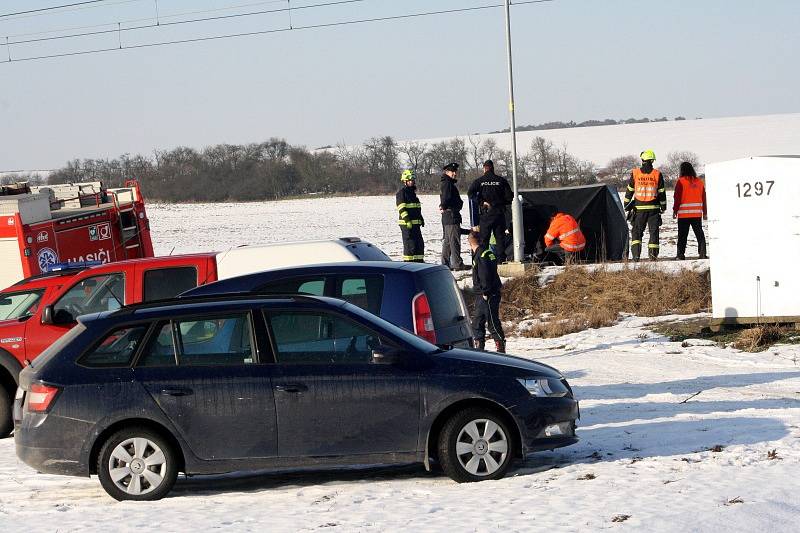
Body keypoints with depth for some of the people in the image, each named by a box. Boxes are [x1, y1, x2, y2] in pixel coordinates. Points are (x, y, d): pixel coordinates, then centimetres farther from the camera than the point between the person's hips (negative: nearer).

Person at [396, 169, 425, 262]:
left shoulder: (412, 192, 19)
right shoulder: (401, 192, -10)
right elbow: (401, 208, -16)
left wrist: (421, 219, 24)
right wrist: (407, 220, -22)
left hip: (415, 223, 9)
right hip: (407, 223, -9)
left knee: (419, 243, 12)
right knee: (410, 244, -8)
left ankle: (419, 260, 20)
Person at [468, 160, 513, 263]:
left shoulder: (479, 181, -1)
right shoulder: (501, 181, 2)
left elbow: (470, 194, -13)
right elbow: (509, 197, 0)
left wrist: (481, 202, -9)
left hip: (486, 213, -1)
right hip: (499, 214, 1)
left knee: (484, 239, 3)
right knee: (500, 238, 6)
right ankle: (501, 259, 3)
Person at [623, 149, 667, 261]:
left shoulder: (635, 173, -1)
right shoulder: (657, 174, -2)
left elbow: (629, 191, 5)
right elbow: (662, 192, 3)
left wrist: (626, 205, 14)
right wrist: (663, 207, 13)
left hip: (639, 207, 0)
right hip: (654, 208, 0)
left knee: (637, 231, 8)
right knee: (654, 231, 7)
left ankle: (636, 253, -5)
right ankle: (653, 254, 2)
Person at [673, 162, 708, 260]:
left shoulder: (681, 181, -7)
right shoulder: (699, 182, 8)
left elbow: (678, 198, -9)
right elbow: (704, 198, 11)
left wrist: (675, 211, -2)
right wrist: (705, 212, 18)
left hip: (684, 214, -4)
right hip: (697, 213, 4)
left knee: (682, 235, 2)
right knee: (699, 233, 7)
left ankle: (681, 254, 1)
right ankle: (702, 253, 0)